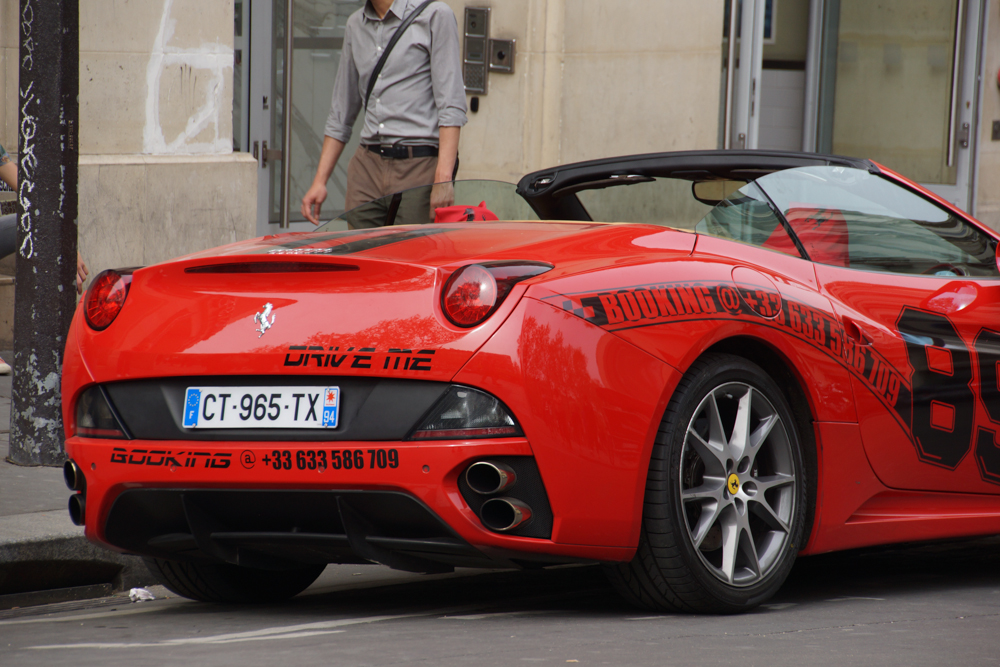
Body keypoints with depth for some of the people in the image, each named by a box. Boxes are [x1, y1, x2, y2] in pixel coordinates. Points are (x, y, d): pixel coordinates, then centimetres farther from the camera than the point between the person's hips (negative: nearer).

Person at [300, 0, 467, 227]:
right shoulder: (355, 25, 17)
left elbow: (451, 107, -9)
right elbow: (341, 114, 22)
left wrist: (443, 179, -18)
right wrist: (319, 181, 15)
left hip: (419, 166, -5)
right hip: (367, 166, 5)